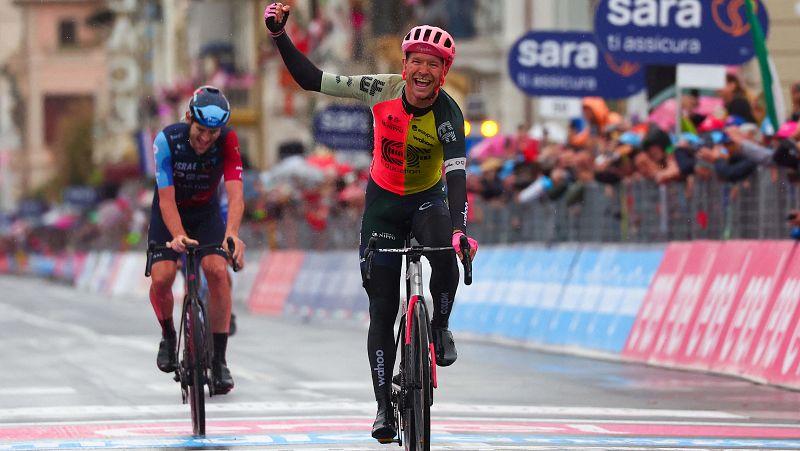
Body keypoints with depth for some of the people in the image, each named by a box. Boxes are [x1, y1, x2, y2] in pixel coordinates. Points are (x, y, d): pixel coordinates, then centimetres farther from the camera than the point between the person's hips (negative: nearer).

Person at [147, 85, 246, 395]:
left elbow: (235, 194, -35)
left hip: (206, 212, 1)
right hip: (170, 213, -1)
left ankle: (219, 358, -13)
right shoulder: (167, 140, -29)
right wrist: (177, 236, -48)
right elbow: (167, 198, -31)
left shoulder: (227, 141, -26)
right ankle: (168, 335, 12)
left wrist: (232, 233, -53)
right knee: (161, 277, -20)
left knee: (218, 271, -22)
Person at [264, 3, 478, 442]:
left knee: (444, 254, -36)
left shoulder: (448, 115, -25)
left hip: (428, 198, -1)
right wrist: (279, 36, -23)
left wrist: (460, 228, -51)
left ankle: (440, 328, -8)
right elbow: (311, 79, -14)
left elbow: (456, 174, -37)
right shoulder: (383, 90, -19)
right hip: (384, 201, 2)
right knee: (382, 309, -1)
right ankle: (384, 406, 8)